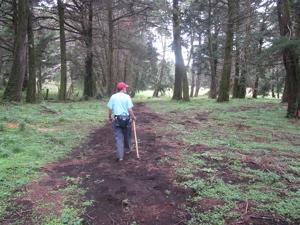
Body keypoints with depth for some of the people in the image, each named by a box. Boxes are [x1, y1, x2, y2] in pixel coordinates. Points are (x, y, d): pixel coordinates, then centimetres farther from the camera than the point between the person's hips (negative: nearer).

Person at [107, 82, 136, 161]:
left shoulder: (113, 97, -1)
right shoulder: (127, 97, -7)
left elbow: (110, 109, 0)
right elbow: (130, 109, -12)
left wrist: (109, 117, 15)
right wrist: (133, 117, 3)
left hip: (117, 120, 1)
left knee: (118, 137, 2)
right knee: (127, 136, 20)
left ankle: (120, 156, -2)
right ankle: (127, 149, 39)